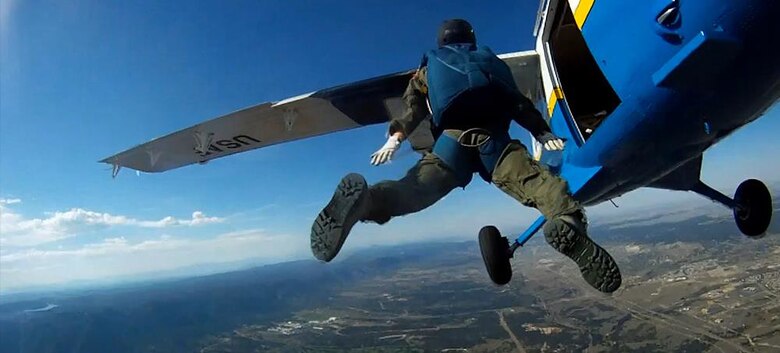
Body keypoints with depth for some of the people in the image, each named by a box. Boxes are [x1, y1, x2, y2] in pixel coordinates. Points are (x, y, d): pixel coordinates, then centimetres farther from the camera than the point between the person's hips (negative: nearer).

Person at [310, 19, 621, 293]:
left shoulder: (429, 66, 32)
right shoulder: (489, 60, 36)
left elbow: (415, 107, 11)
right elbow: (520, 104, 22)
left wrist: (396, 136, 0)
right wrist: (544, 135, 14)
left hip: (454, 138, -1)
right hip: (494, 139, 2)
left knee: (417, 187, -21)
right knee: (533, 180, -14)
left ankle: (367, 200, -51)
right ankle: (568, 222, -45)